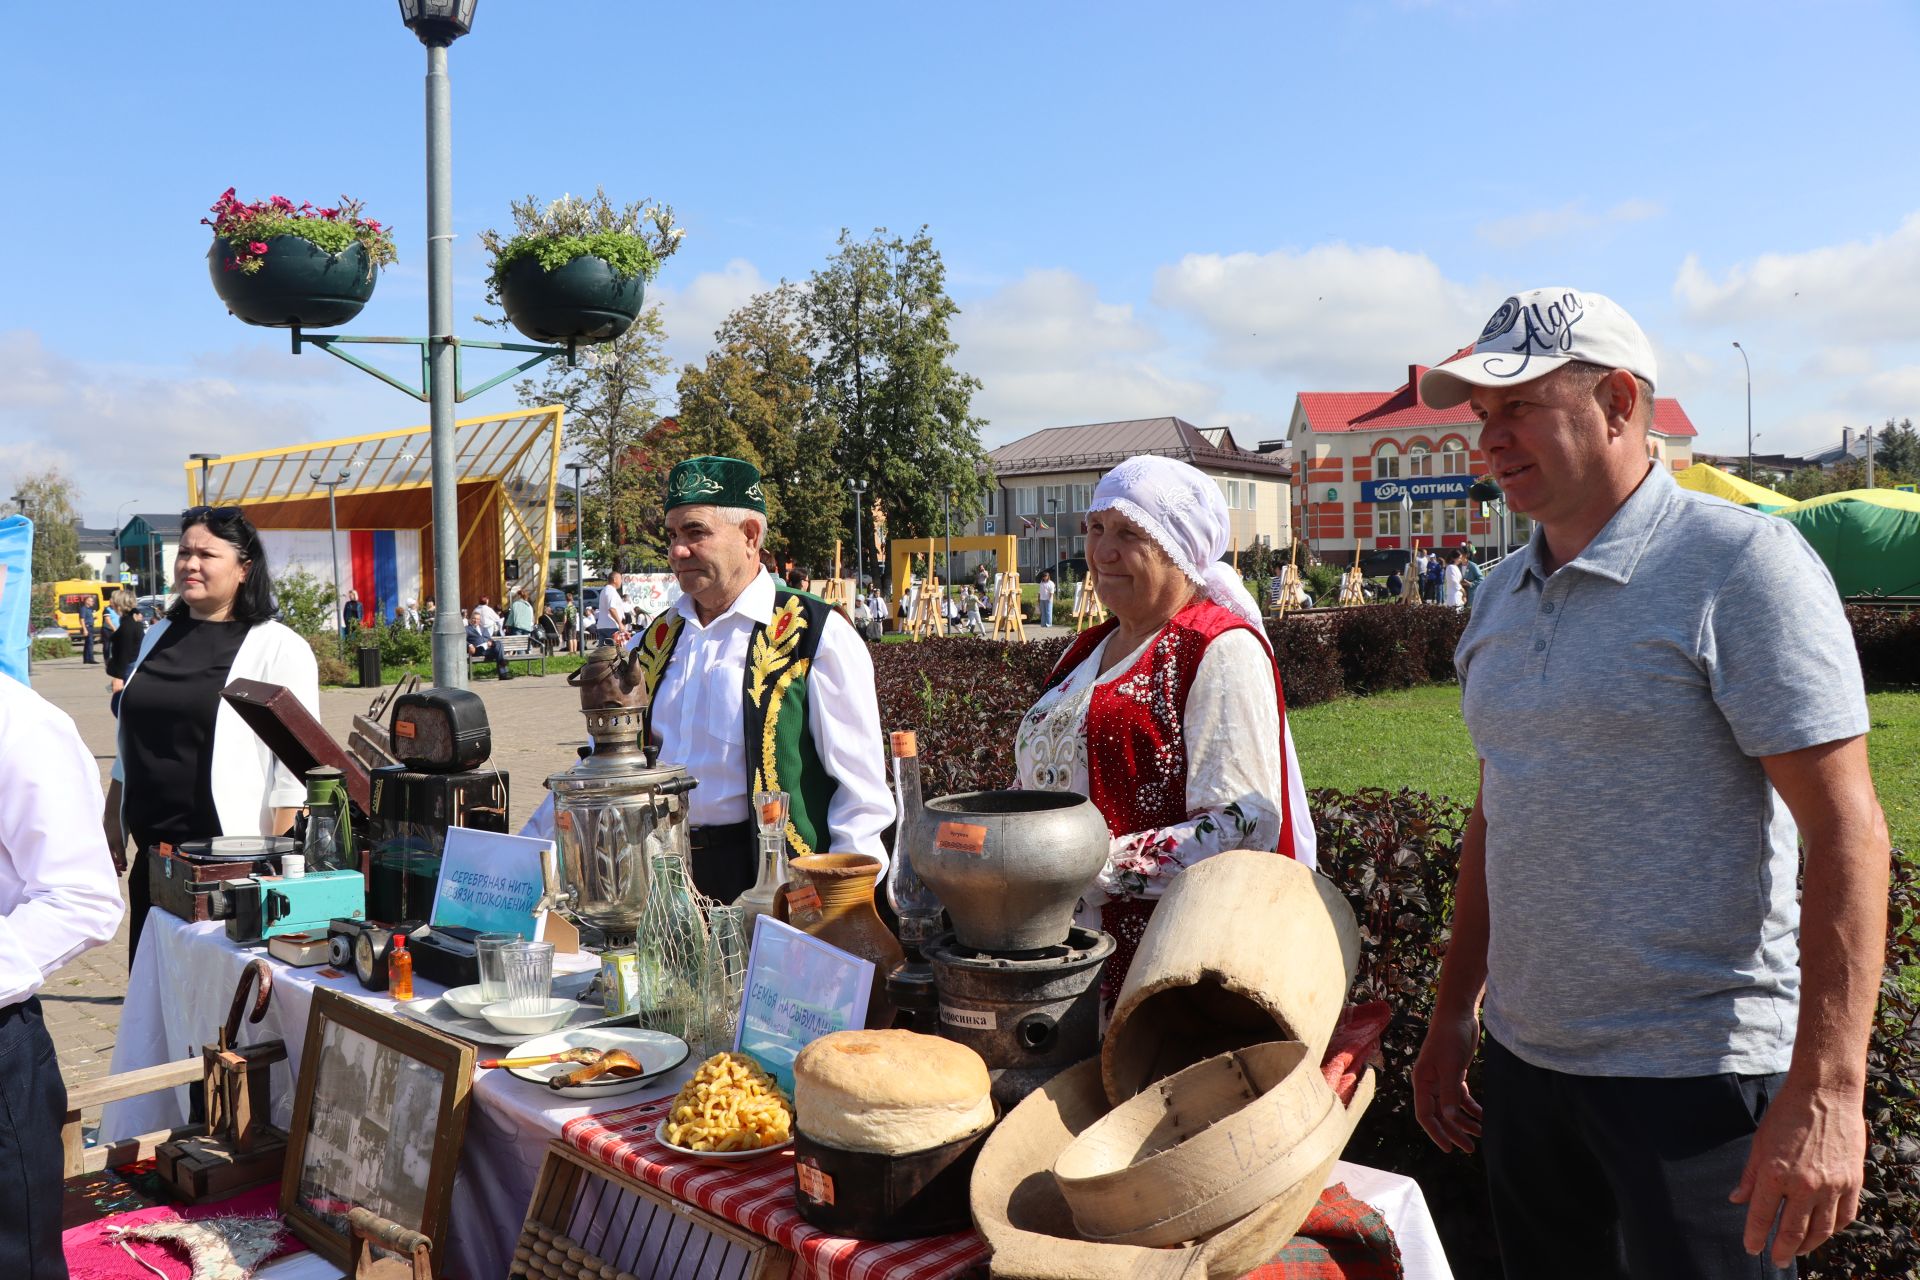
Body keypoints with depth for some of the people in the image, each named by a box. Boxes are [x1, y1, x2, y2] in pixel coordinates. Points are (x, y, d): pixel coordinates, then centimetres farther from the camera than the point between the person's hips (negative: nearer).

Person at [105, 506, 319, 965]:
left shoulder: (278, 648, -8)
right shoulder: (158, 638, 13)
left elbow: (296, 762, -11)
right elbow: (130, 746, 21)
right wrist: (112, 823, 19)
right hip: (151, 858, 6)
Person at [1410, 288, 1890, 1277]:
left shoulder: (1741, 564, -12)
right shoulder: (1503, 595, 9)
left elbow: (1846, 834, -16)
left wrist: (1826, 1089, -22)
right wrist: (1456, 1010, 15)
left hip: (1694, 1071, -6)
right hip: (1524, 1052, 7)